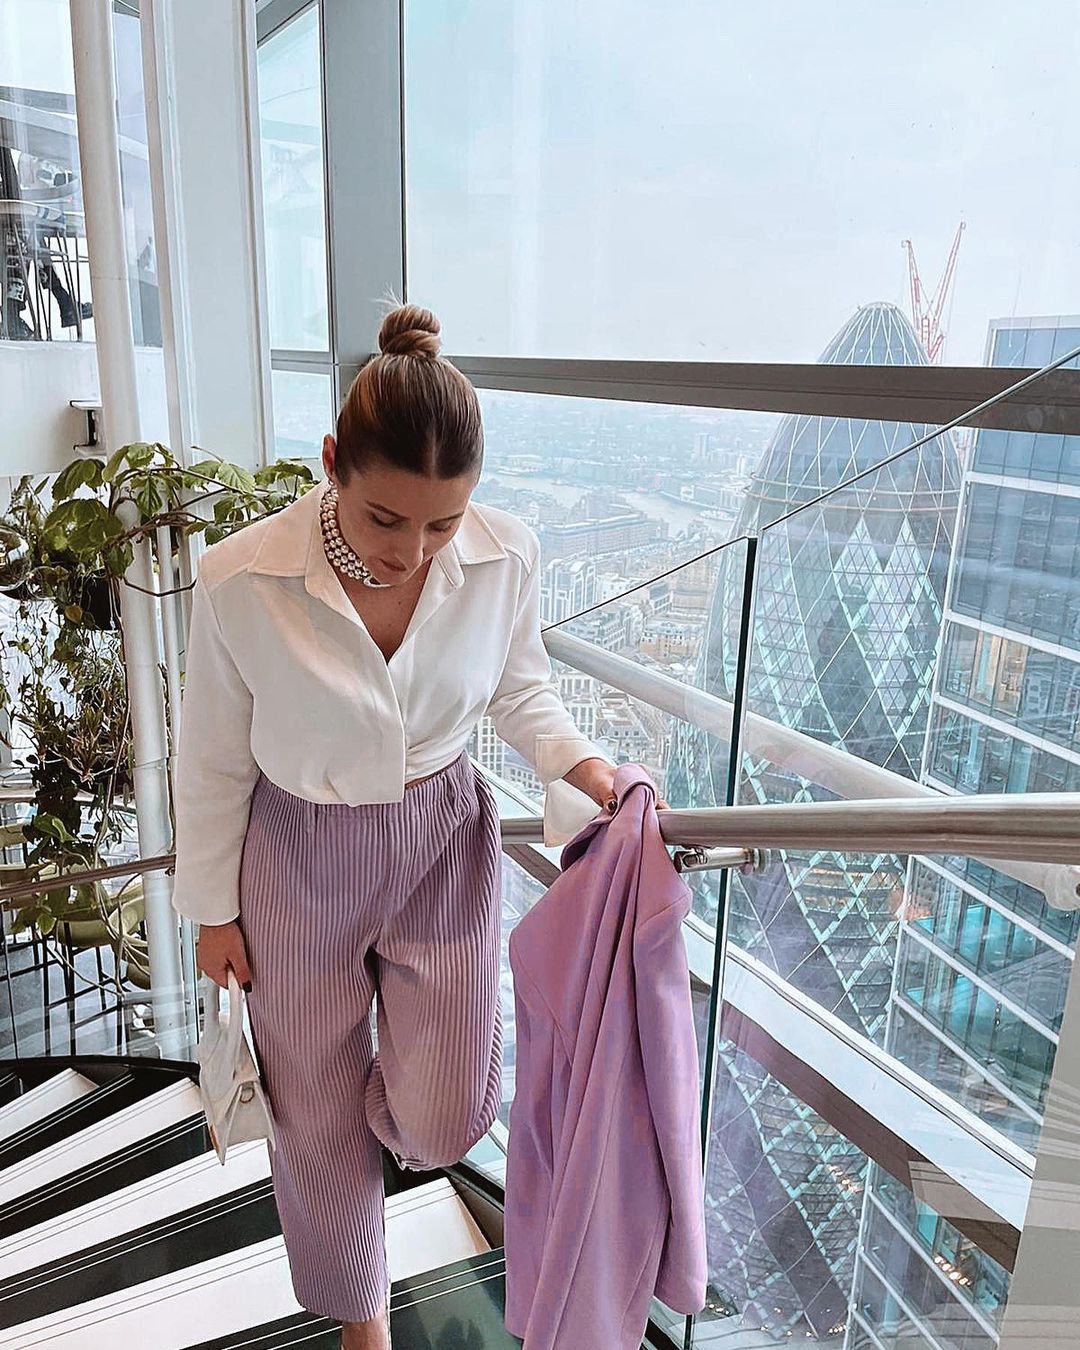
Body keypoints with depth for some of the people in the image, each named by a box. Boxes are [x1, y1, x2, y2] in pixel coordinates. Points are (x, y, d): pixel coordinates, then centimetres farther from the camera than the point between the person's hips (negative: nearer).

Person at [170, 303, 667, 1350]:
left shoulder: (505, 557, -17)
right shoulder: (239, 579, -23)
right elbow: (214, 763, -8)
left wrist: (581, 763, -17)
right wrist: (211, 907, 2)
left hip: (444, 839, 1)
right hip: (300, 859, -1)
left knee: (444, 1120, 7)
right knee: (319, 1115, 19)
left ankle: (382, 1093, 48)